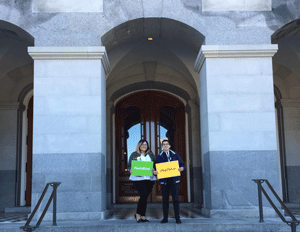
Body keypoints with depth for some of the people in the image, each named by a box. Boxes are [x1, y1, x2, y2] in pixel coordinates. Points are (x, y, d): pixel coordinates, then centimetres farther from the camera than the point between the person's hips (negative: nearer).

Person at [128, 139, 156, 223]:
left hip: (150, 178, 4)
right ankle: (138, 214, 1)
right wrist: (131, 170, -17)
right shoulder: (134, 155, 6)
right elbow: (129, 165, 4)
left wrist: (154, 170, -8)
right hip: (138, 178, -4)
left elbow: (155, 165, 13)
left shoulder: (151, 154, 15)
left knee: (145, 197, 6)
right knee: (144, 196, -15)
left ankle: (142, 216, 17)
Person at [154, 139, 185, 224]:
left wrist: (181, 168, -14)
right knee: (165, 199, 3)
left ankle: (177, 218, 2)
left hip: (174, 179, -1)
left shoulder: (175, 155, 10)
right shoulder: (159, 157, 11)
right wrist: (154, 172, -14)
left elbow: (182, 165, 8)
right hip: (164, 180, 1)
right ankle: (165, 218, 12)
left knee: (175, 199, -4)